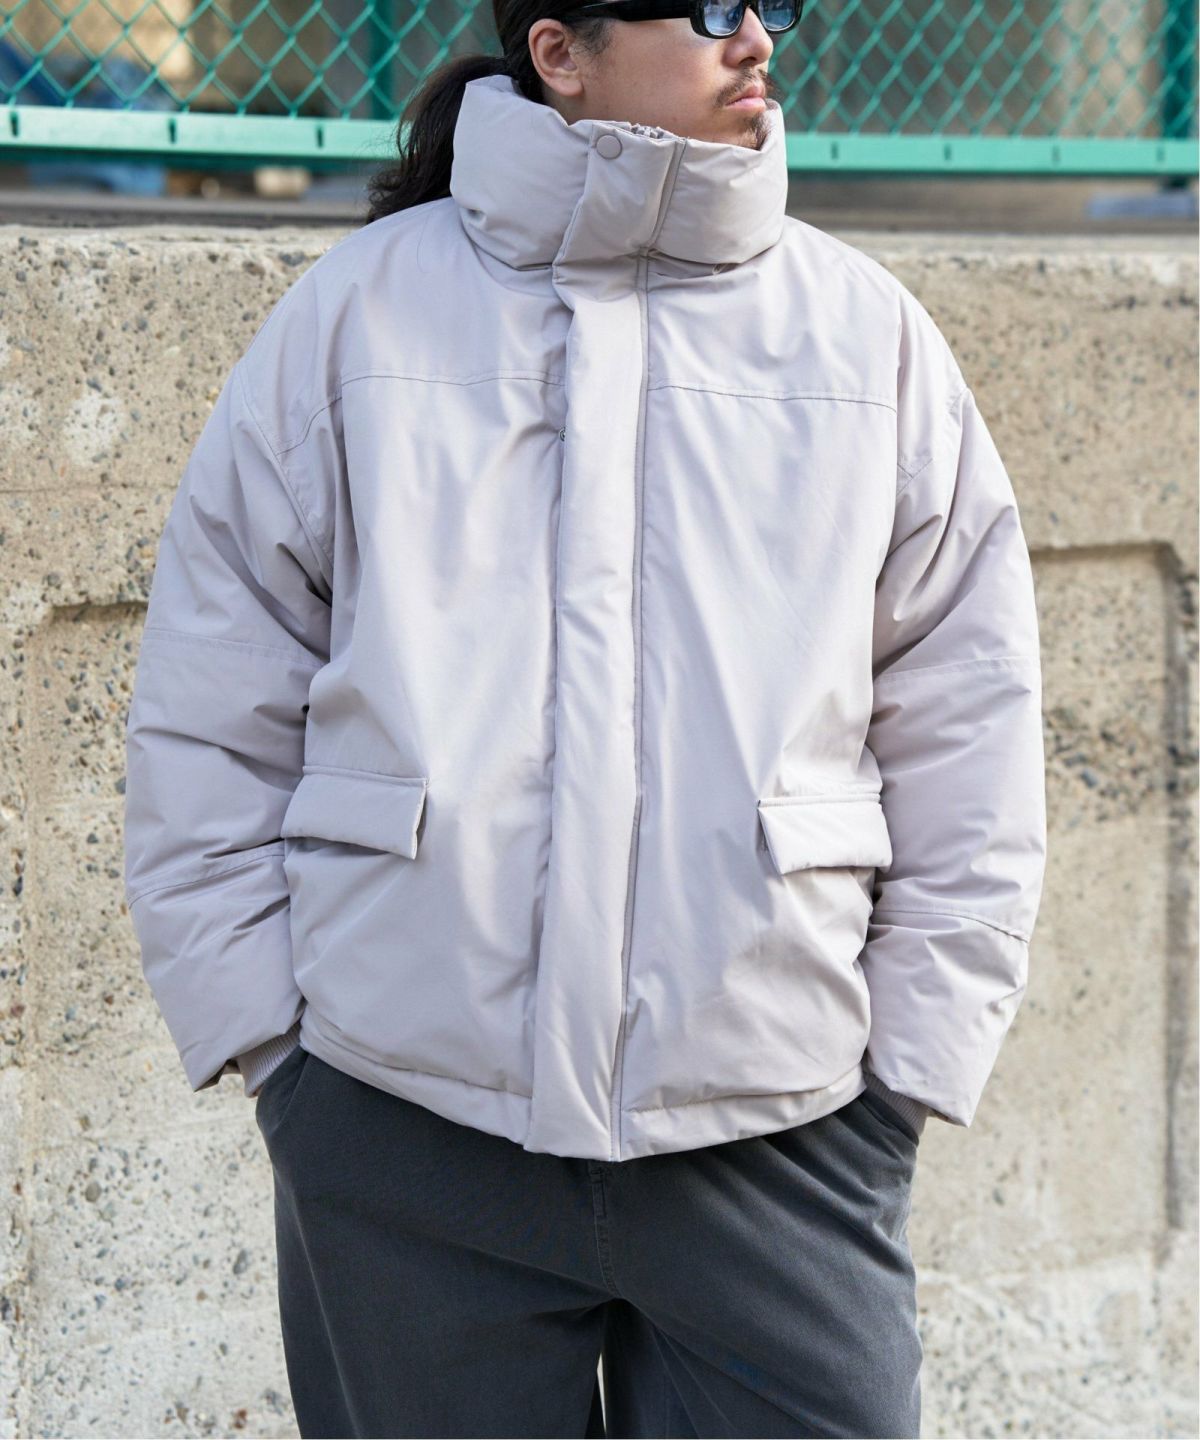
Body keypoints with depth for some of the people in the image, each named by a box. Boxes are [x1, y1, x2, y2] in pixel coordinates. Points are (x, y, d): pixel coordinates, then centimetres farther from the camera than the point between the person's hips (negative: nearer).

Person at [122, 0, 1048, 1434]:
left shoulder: (865, 332, 8)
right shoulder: (359, 314, 5)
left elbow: (966, 728, 9)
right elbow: (206, 716, 6)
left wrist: (917, 1053, 4)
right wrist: (258, 1028, 0)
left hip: (778, 1139, 1)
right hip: (405, 1135, 0)